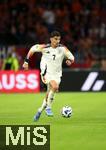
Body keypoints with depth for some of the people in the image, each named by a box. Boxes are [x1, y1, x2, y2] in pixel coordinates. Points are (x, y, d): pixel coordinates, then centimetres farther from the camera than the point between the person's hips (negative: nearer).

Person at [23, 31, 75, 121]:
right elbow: (32, 49, 6)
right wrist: (26, 61, 6)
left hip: (57, 74, 4)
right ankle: (48, 107, -14)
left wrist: (70, 61, -22)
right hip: (46, 73, -4)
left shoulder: (63, 49, -6)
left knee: (49, 94, 3)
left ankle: (40, 110, 27)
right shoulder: (45, 48, -9)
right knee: (55, 86, -30)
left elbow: (72, 58, 2)